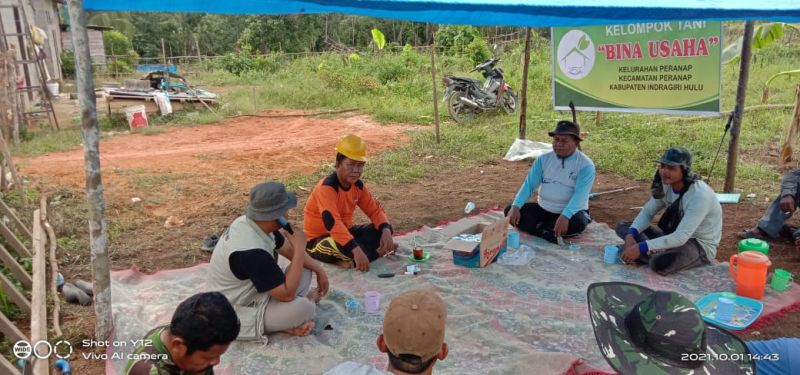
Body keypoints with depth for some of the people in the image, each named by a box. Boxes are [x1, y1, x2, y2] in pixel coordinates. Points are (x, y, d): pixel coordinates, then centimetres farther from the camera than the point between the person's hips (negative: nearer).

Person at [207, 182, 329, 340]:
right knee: (304, 308, -29)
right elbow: (287, 294, -30)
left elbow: (288, 249, 10)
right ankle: (286, 324, 4)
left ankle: (283, 319, -4)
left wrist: (318, 268, 2)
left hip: (254, 293, 10)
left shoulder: (252, 223, -8)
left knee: (304, 269, 7)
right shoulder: (252, 252, -36)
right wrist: (300, 248, -27)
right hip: (237, 315, -10)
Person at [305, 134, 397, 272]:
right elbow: (332, 224, -39)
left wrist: (386, 231, -20)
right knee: (341, 246, -41)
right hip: (318, 241, -8)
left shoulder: (357, 185, -1)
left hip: (345, 232, 9)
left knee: (384, 229, -6)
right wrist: (356, 250, -49)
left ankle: (348, 260, -16)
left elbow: (375, 210, 3)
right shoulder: (327, 187, -26)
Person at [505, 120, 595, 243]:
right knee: (510, 210, -14)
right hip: (543, 209, 4)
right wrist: (516, 206, -22)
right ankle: (546, 233, -27)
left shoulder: (586, 165, -13)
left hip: (571, 212, -4)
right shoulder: (544, 159, 0)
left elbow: (580, 194, -26)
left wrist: (565, 216, -43)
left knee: (578, 223, -38)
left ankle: (538, 227, -22)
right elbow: (529, 184, -5)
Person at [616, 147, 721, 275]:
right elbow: (647, 213, 2)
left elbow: (680, 237, -34)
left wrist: (641, 248, -37)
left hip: (700, 246, -8)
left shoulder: (699, 195, -29)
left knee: (660, 263, -39)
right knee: (622, 226, -1)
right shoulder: (666, 185, -6)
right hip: (676, 237, 8)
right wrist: (631, 235, -19)